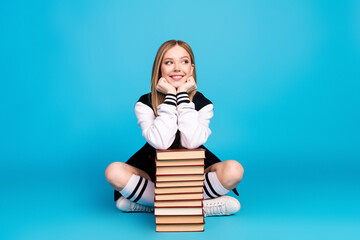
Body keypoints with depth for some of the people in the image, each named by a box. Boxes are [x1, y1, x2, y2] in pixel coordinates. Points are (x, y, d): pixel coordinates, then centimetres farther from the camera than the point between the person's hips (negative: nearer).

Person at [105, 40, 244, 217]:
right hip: (152, 176, 0)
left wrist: (183, 95, -22)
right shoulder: (145, 104, -10)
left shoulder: (203, 103, -8)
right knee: (114, 171, -27)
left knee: (234, 169, -26)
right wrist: (170, 96, -24)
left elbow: (192, 143, -26)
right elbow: (161, 142, -27)